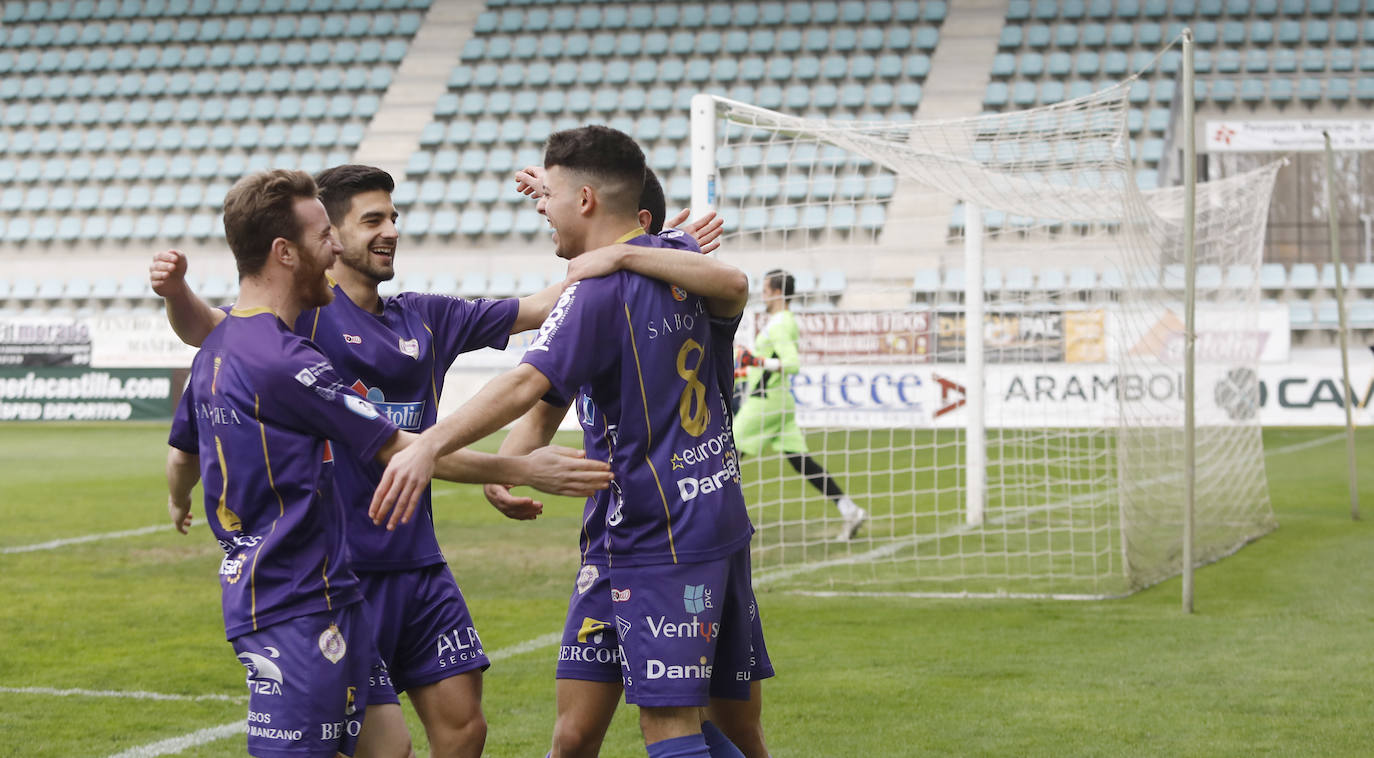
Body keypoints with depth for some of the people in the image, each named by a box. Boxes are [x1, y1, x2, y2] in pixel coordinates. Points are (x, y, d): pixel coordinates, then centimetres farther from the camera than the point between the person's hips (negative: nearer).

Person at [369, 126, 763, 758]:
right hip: (723, 517, 9)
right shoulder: (679, 264, 9)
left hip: (663, 539, -9)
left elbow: (527, 382, -27)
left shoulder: (600, 288, -14)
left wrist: (429, 445, -35)